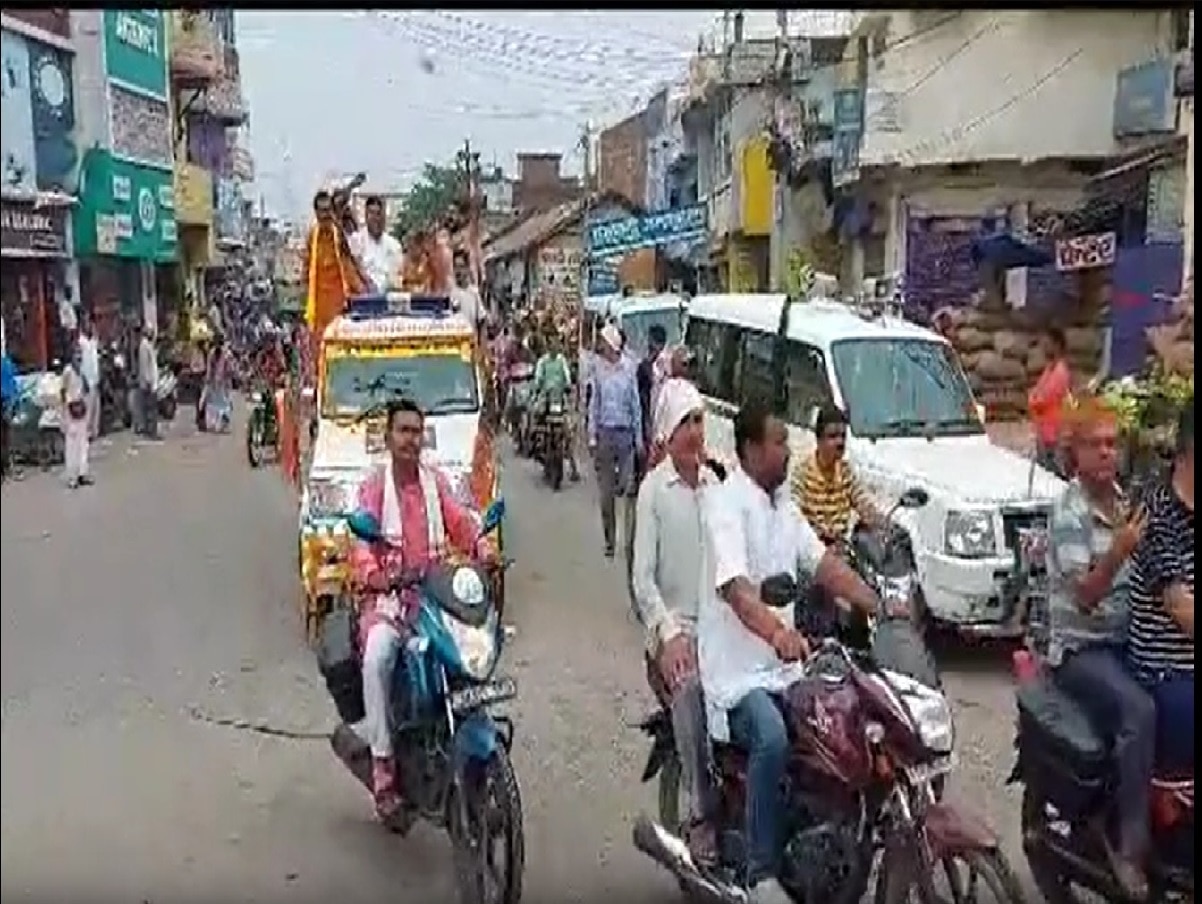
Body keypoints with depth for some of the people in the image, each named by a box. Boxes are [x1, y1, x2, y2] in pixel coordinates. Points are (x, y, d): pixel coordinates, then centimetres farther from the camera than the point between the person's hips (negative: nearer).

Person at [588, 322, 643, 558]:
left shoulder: (628, 370, -1)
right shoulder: (598, 369, 1)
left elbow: (636, 406, 4)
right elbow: (594, 404, 7)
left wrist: (639, 438, 3)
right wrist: (592, 435, 2)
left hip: (625, 433, -1)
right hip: (605, 432, 1)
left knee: (628, 486, -4)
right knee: (606, 491, 5)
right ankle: (609, 540, 16)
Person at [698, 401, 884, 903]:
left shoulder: (783, 502, 14)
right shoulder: (726, 502, -15)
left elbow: (822, 562, 10)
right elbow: (734, 586, -30)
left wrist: (879, 605, -3)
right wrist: (778, 631, -47)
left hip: (783, 664, 8)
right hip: (737, 669, -8)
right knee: (773, 739, -31)